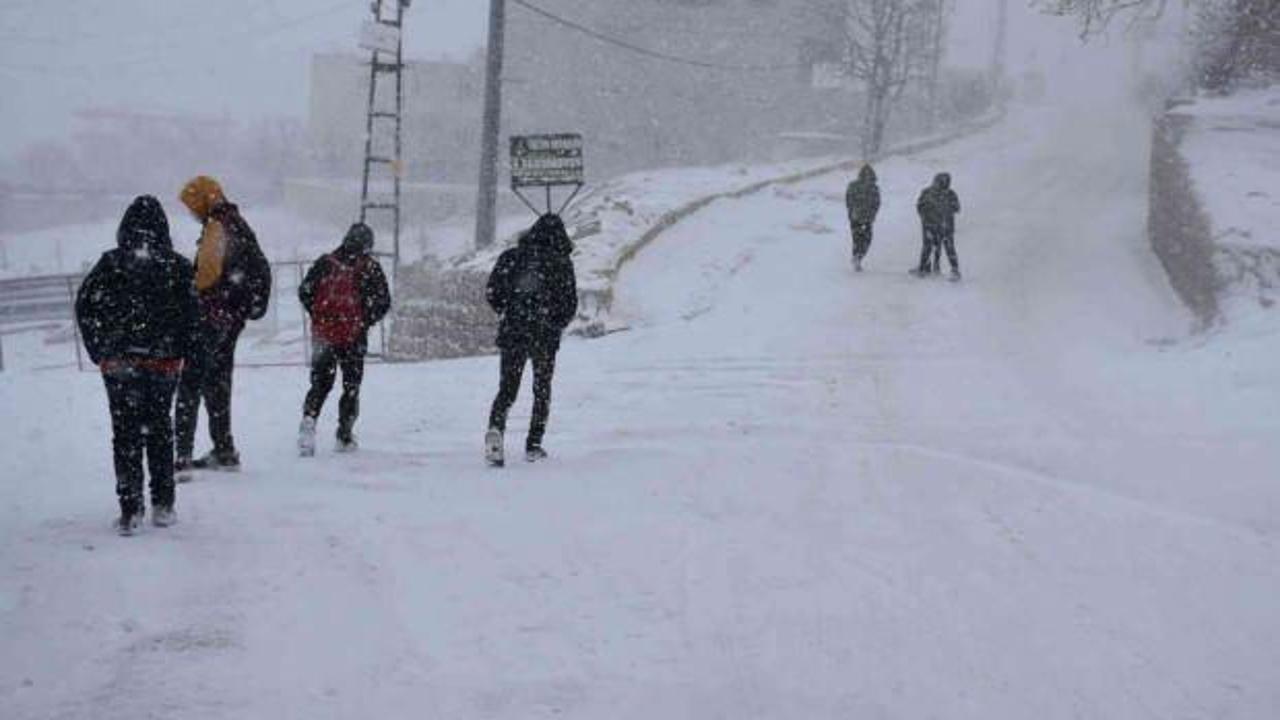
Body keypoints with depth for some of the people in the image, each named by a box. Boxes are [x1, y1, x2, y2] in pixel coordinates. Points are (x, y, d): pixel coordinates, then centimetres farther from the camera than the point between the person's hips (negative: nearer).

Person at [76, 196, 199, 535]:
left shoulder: (110, 264, -6)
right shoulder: (178, 266, -5)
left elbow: (85, 306, -4)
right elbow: (193, 314, -3)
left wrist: (100, 351, 6)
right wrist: (178, 351, 10)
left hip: (119, 363, -1)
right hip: (164, 363, 1)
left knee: (125, 433, 6)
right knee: (159, 430, 14)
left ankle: (130, 509, -1)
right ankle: (163, 506, 16)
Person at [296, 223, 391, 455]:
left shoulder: (325, 262, 4)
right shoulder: (370, 268, -3)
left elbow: (304, 292, 5)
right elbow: (383, 303, -5)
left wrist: (319, 317, 13)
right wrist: (365, 322, 8)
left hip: (323, 334, 2)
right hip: (354, 338, -2)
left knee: (320, 383, 13)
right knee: (351, 386, 11)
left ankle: (309, 419, -10)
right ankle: (344, 436, 12)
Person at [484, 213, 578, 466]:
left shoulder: (511, 257, 3)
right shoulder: (561, 263, -3)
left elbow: (492, 292, 2)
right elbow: (570, 305, -3)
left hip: (512, 333, 1)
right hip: (545, 337, -1)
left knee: (507, 389, 5)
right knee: (542, 391, 15)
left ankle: (495, 429, -23)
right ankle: (533, 445, 13)